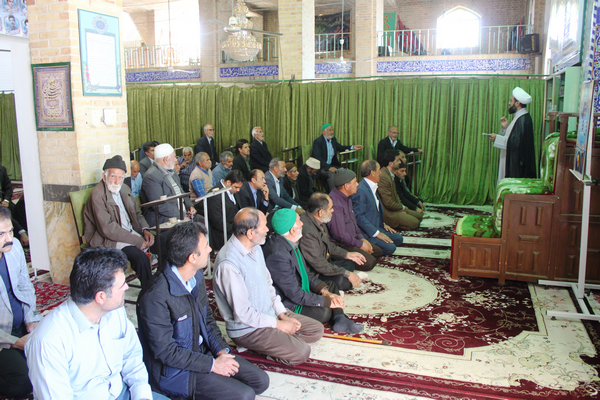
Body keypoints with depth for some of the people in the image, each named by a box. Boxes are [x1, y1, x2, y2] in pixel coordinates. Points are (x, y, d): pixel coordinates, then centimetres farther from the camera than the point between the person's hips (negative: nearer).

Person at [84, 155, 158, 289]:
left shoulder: (124, 189, 10)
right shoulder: (97, 195, -14)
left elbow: (136, 213, 19)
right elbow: (108, 229, -20)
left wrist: (145, 230, -2)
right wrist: (137, 241, -21)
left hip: (131, 233, 8)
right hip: (108, 240, -8)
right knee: (141, 258, -29)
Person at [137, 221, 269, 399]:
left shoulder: (197, 277, -1)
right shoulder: (155, 297, -27)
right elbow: (164, 351, -22)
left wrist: (222, 350, -4)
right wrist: (212, 364, -18)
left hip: (203, 351, 8)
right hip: (173, 370, -8)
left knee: (261, 381, 1)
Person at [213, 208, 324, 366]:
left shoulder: (256, 248, 1)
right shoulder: (228, 265, -28)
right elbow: (242, 313, -25)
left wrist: (282, 314, 1)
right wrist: (277, 324, -15)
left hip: (269, 313, 9)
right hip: (246, 329, -9)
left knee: (317, 330, 6)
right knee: (301, 352, -20)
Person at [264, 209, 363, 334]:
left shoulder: (291, 244, 1)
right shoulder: (277, 254, -30)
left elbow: (306, 273, 10)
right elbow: (294, 294, -27)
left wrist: (325, 292, -5)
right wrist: (327, 301, -18)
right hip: (286, 305, -10)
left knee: (331, 286, 14)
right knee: (324, 311, -28)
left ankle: (340, 320, -2)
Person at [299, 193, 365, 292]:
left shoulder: (319, 221, 1)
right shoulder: (307, 230, -31)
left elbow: (328, 244, 19)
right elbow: (318, 263, -28)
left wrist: (348, 254, 11)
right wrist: (347, 274, -21)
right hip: (311, 273, -11)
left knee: (350, 263, 15)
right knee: (342, 281, -30)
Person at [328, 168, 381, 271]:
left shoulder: (347, 198, 9)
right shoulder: (334, 202, -26)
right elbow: (340, 235, -26)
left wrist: (361, 238, 8)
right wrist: (360, 244, -14)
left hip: (352, 240, 11)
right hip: (340, 245, -10)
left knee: (378, 251, 12)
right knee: (369, 262, -22)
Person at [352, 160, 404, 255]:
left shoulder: (373, 187, 11)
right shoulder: (360, 190, -22)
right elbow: (359, 217, -24)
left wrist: (383, 224, 12)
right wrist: (377, 233, -22)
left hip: (376, 227, 10)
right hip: (366, 233, -10)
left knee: (398, 238, 8)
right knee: (390, 247, -20)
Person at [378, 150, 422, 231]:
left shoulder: (391, 175, 9)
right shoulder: (383, 177, -25)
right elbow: (388, 203, -25)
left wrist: (401, 206, 2)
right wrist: (403, 207, -9)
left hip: (395, 208, 11)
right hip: (388, 212, -11)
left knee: (419, 216, 13)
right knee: (414, 223, -15)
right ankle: (388, 225, -3)